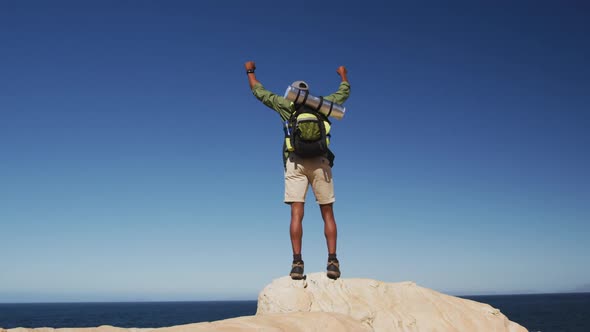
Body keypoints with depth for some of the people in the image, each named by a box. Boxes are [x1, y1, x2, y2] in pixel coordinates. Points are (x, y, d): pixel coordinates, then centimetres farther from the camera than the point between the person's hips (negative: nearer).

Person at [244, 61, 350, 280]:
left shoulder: (286, 105, 14)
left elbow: (259, 91, 24)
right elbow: (344, 93, 35)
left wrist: (250, 71, 41)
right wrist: (343, 75, 55)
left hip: (295, 161, -1)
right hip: (320, 161, 1)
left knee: (296, 214, -6)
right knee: (327, 214, 3)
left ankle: (297, 263, -14)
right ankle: (332, 261, -6)